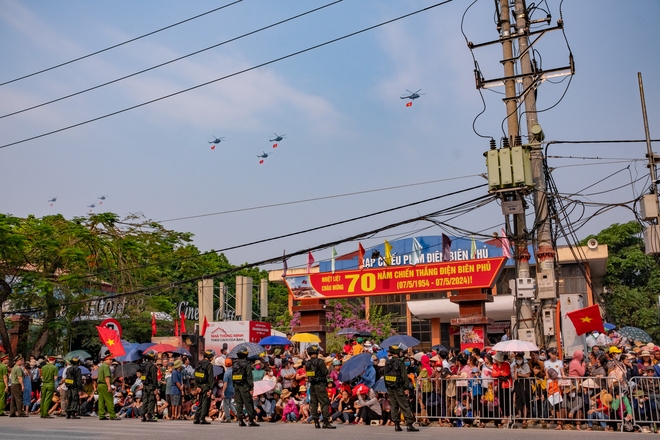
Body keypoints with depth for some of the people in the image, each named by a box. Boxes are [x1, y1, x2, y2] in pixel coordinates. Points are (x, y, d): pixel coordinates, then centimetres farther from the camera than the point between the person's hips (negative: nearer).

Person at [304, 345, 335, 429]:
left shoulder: (307, 363, 5)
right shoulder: (320, 362, -13)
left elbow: (308, 374, 9)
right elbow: (325, 373, -11)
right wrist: (325, 366, 6)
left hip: (312, 385, 6)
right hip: (320, 384, -6)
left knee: (313, 403, 11)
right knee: (325, 403, -3)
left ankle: (316, 422, 15)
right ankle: (326, 422, -7)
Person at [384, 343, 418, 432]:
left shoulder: (387, 363, 7)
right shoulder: (400, 363, -13)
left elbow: (385, 375, 11)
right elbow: (404, 376, -16)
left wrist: (387, 387, 16)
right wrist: (406, 388, -12)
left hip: (390, 389, 6)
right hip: (399, 388, -6)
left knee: (394, 406, 11)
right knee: (405, 406, -1)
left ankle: (396, 425, 13)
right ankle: (409, 424, -3)